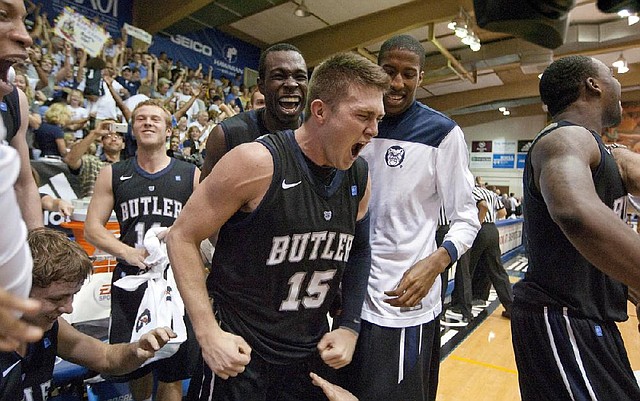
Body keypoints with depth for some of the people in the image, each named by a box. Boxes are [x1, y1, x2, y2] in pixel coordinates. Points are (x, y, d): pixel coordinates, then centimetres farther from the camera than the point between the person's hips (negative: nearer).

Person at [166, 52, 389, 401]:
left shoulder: (360, 177, -4)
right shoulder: (257, 162, -21)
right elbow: (182, 237, -13)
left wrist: (349, 327, 2)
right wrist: (209, 334, -17)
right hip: (239, 352, -5)